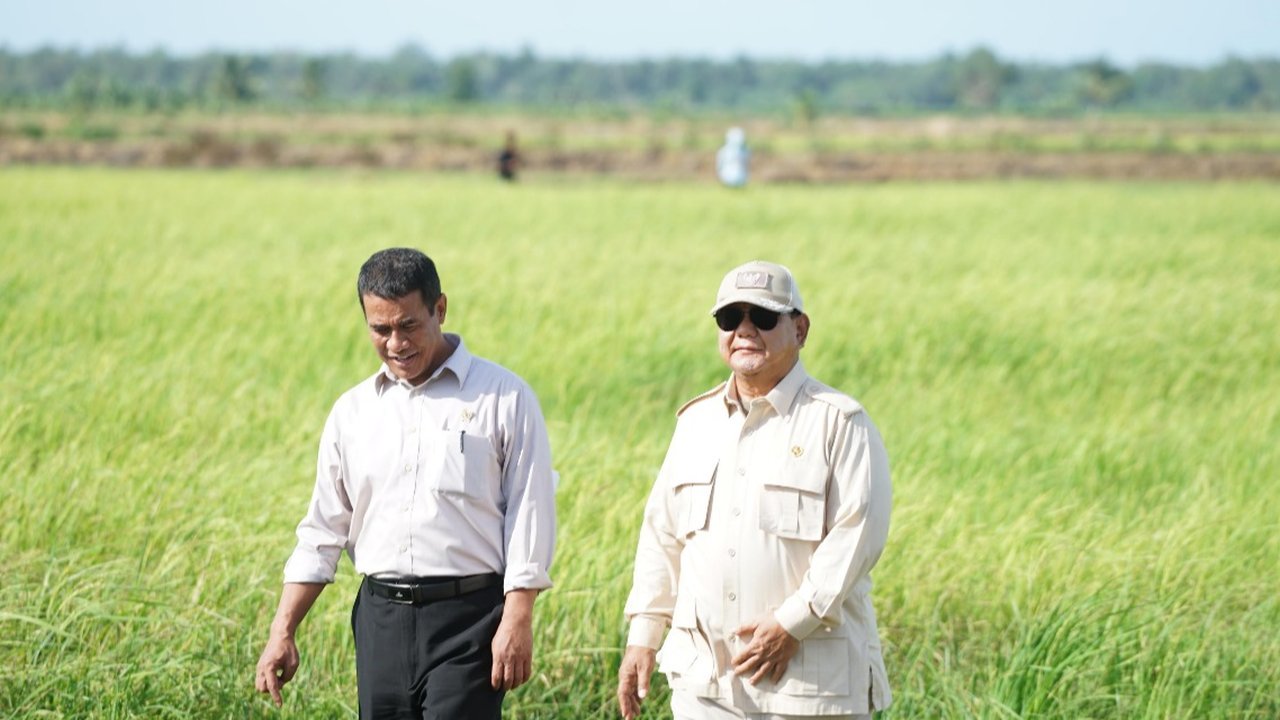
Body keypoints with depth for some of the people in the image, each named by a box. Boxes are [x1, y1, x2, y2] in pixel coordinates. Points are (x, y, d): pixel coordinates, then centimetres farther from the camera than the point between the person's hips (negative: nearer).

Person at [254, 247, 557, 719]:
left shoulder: (503, 398, -1)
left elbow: (530, 516, -4)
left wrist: (517, 621, -12)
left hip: (468, 615, -5)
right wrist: (282, 632, 7)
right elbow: (323, 530, 15)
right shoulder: (353, 411, 12)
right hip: (381, 617, 5)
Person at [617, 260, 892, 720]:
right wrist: (643, 635, 11)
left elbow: (858, 533, -12)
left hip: (811, 678, -5)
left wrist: (793, 622, -17)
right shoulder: (697, 421, 15)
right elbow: (662, 534, 18)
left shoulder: (838, 422, -3)